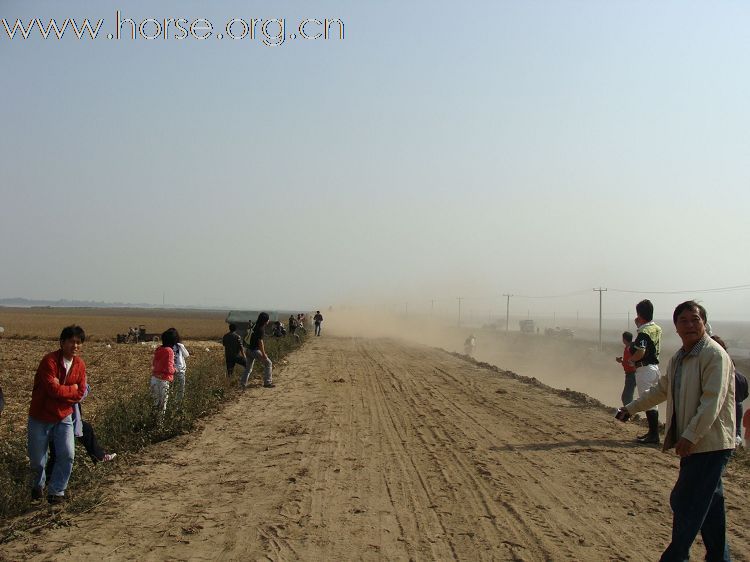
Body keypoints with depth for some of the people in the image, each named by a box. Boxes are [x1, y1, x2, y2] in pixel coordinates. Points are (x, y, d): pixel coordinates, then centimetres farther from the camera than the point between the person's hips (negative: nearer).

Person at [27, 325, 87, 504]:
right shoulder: (49, 361, -20)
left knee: (67, 455, -8)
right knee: (37, 460, 9)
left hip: (63, 417, 4)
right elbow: (53, 389, -26)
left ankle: (56, 491, 9)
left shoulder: (80, 364, -1)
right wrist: (72, 389, -10)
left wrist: (61, 390, -16)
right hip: (40, 418, -4)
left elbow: (80, 394, -3)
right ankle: (38, 485, 39)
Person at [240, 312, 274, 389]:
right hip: (255, 350, -9)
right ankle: (267, 382, 5)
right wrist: (263, 354, -20)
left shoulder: (256, 326, 11)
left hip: (250, 349, 9)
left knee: (248, 367, 15)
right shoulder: (261, 329, -17)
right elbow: (260, 341, -21)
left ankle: (242, 384, 14)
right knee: (268, 363, 3)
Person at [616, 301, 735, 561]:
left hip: (709, 443, -9)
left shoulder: (714, 355, -16)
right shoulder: (679, 358, 14)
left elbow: (712, 401, -23)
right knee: (709, 503, 17)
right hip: (693, 443, 9)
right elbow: (661, 389, 28)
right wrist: (630, 409, 29)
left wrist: (691, 435, -27)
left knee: (687, 504, -5)